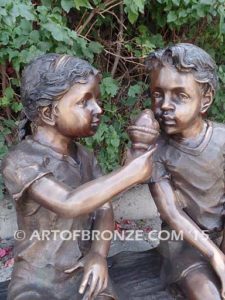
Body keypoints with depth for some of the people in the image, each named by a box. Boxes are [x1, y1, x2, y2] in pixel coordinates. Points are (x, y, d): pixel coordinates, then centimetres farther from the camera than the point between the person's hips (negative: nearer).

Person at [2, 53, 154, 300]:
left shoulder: (85, 156, 3)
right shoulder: (20, 161, -19)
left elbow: (103, 208, 1)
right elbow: (68, 204, -33)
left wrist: (98, 254, -16)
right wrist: (131, 173, -27)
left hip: (84, 271, 5)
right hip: (37, 279, -4)